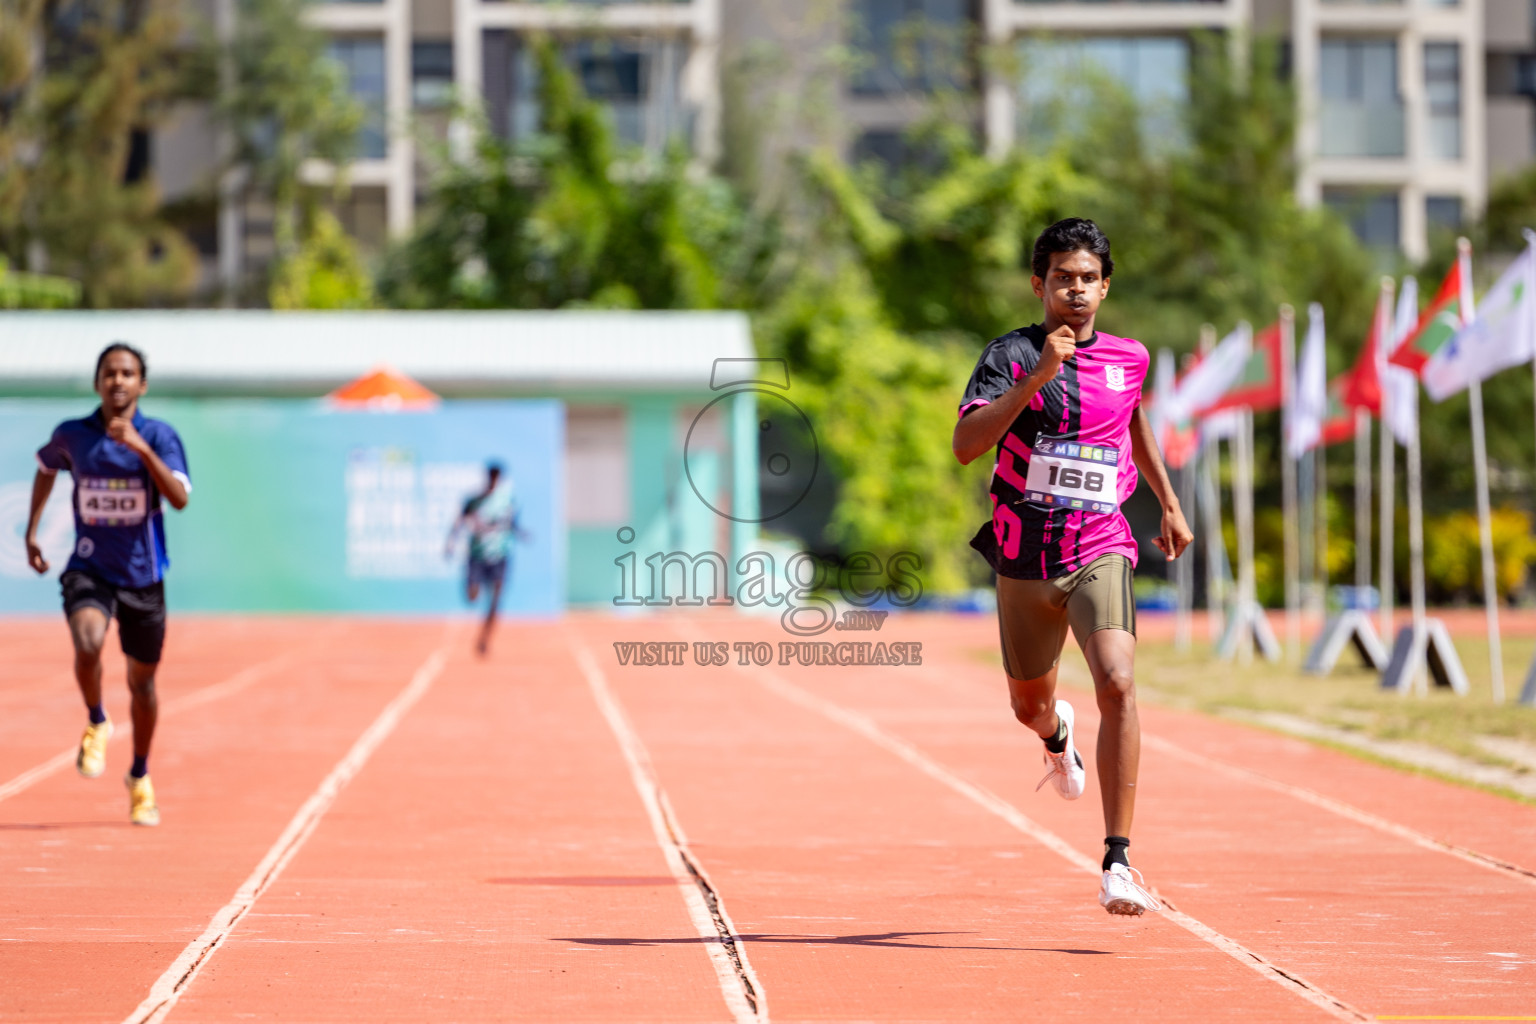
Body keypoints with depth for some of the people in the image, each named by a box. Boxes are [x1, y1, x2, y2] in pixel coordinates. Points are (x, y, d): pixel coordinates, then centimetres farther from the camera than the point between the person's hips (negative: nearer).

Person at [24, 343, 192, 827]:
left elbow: (180, 497, -23)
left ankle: (140, 777, 33)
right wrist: (31, 530, 17)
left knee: (142, 681, 11)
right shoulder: (71, 435, -2)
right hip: (88, 569, 0)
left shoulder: (159, 436, -8)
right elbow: (45, 468, 21)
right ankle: (97, 724, 0)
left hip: (142, 575, 0)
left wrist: (142, 448, -32)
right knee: (88, 645, -29)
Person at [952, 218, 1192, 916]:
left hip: (1100, 551, 0)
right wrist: (1037, 377, -28)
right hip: (1024, 557, 0)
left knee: (1117, 684, -24)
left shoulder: (1128, 358, 5)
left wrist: (1170, 505, 31)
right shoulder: (1011, 355, -6)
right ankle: (1058, 735, 59)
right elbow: (965, 445, -20)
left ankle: (1118, 860, -24)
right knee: (1029, 707, 17)